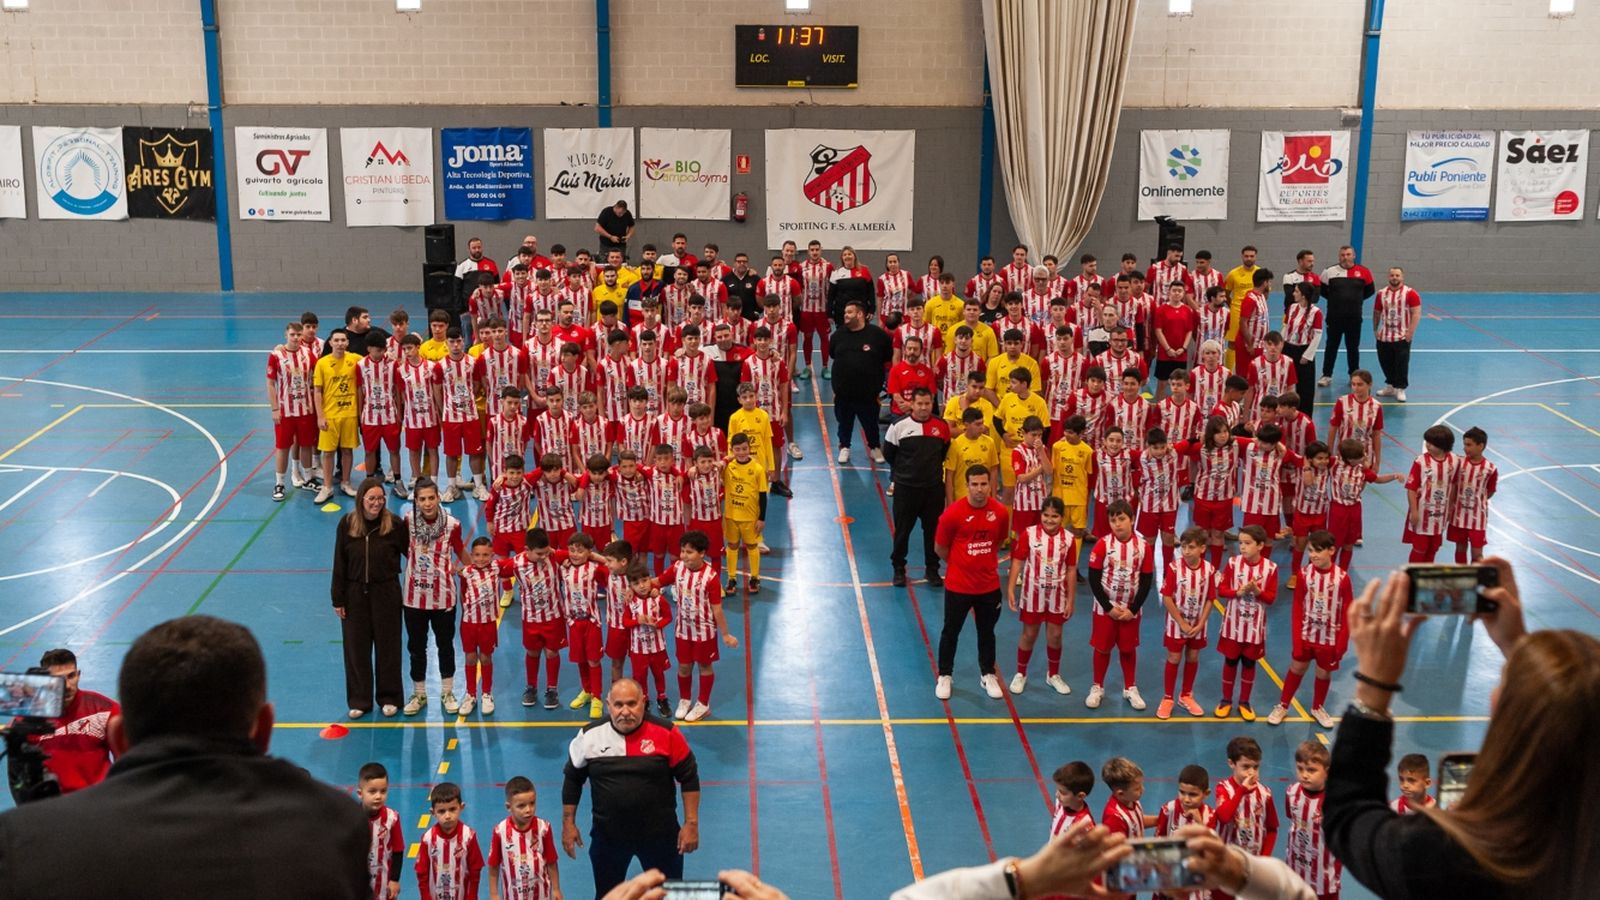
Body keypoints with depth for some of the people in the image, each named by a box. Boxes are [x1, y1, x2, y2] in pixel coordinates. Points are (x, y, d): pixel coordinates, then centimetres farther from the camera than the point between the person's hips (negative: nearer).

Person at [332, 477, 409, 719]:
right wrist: (338, 599, -1)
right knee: (356, 647, 9)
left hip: (386, 592, -1)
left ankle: (389, 697, 24)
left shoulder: (394, 524, -10)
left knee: (387, 645, 9)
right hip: (355, 593, 1)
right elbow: (339, 563, -2)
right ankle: (359, 700, 22)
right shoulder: (347, 523, -6)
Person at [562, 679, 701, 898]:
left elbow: (689, 777, -7)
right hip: (607, 836, 1)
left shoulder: (666, 733, -15)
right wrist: (568, 824, 4)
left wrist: (691, 823, -9)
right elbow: (573, 779, 4)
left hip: (661, 834, -1)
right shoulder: (590, 735, -10)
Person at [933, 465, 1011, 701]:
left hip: (989, 586, 3)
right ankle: (944, 676, 28)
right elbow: (940, 548, -5)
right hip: (958, 586, -3)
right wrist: (960, 563, 7)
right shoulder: (953, 513, -19)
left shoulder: (1001, 512, -9)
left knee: (987, 632, 17)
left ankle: (988, 675, 34)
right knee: (951, 632, 12)